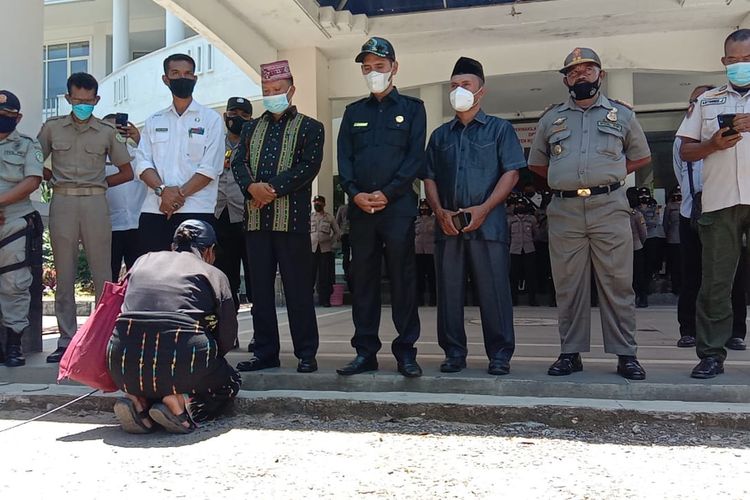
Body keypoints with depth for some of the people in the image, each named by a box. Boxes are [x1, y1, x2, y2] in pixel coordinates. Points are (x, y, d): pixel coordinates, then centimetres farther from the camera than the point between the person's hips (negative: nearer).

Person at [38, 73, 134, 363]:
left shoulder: (107, 132, 9)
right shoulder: (52, 128, 12)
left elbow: (126, 173, 12)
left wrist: (98, 184, 4)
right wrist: (56, 180, 5)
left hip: (95, 202, -1)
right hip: (62, 203, 1)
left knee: (102, 273, -2)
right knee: (64, 274, 4)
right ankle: (67, 339, 10)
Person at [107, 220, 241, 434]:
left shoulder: (143, 260, 24)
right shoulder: (213, 274, 14)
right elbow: (227, 339, 10)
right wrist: (204, 359, 31)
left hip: (123, 364, 4)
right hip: (181, 358, -4)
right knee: (230, 382, 25)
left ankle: (138, 400, 5)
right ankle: (181, 401, -3)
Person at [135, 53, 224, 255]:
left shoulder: (211, 119, 7)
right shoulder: (154, 121, 18)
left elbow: (211, 167, -3)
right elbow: (143, 163, 7)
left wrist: (180, 192, -12)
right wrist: (162, 190, -12)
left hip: (196, 211, -3)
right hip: (154, 210, 3)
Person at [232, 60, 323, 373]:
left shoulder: (309, 128, 7)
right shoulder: (251, 129, 21)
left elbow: (308, 167, -6)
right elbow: (238, 163, 8)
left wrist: (273, 189, -15)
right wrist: (252, 187, -13)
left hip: (291, 219, -4)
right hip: (256, 219, 4)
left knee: (298, 288, -1)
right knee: (260, 288, 7)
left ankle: (306, 353, 7)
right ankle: (265, 352, 16)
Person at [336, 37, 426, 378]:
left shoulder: (412, 108, 9)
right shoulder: (354, 112, 19)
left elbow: (415, 157, -2)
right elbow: (344, 158, 10)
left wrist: (387, 193, -12)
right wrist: (355, 193, -7)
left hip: (398, 205, -3)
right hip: (360, 207, 4)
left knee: (402, 278, -2)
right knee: (363, 279, 5)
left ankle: (406, 351, 6)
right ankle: (365, 352, 12)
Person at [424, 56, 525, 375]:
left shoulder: (499, 129, 8)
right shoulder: (440, 135, 19)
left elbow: (511, 173, -1)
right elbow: (429, 178, 15)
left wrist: (483, 208, -12)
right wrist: (440, 211, -3)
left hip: (487, 223, -3)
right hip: (447, 225, 4)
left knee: (494, 291, -3)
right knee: (449, 291, 4)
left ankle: (500, 354, 6)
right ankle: (454, 352, 14)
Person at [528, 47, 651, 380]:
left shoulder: (621, 113, 13)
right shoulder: (551, 118, 16)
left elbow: (642, 156, 19)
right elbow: (536, 163, 22)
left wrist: (609, 174, 7)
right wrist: (564, 179, 10)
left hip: (609, 207, -1)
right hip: (564, 211, 1)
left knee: (617, 283, -2)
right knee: (568, 286, 3)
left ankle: (626, 355, 5)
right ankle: (571, 353, 11)